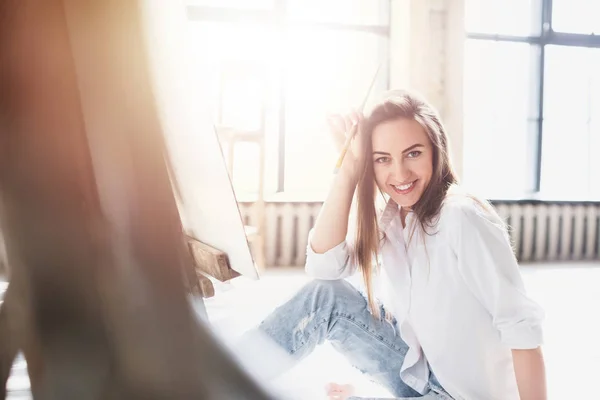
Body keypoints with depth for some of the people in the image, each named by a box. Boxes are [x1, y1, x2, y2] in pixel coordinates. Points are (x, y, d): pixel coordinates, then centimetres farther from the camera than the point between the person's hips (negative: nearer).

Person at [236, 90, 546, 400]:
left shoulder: (462, 218, -24)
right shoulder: (391, 216, -3)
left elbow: (521, 327, -24)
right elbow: (324, 265, -16)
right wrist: (348, 168, -19)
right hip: (416, 369, 6)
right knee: (324, 295, -12)